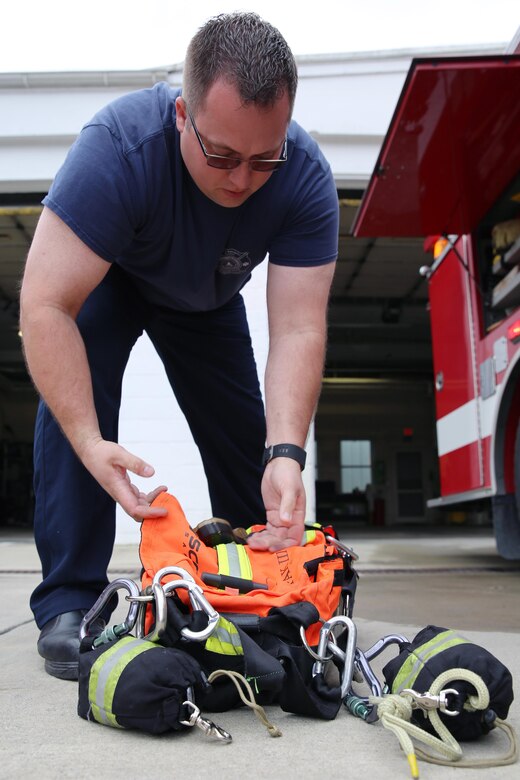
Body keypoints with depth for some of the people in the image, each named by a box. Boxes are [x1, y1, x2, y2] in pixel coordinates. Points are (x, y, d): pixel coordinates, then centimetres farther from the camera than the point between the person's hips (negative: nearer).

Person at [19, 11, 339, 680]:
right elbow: (47, 306, -42)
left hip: (206, 297, 3)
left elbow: (298, 329, -35)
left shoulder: (306, 178, -32)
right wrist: (90, 444, -51)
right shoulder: (119, 147, -41)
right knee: (71, 394, -28)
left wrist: (285, 455, -48)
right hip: (105, 275, -2)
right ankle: (67, 601, -15)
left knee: (247, 437, -2)